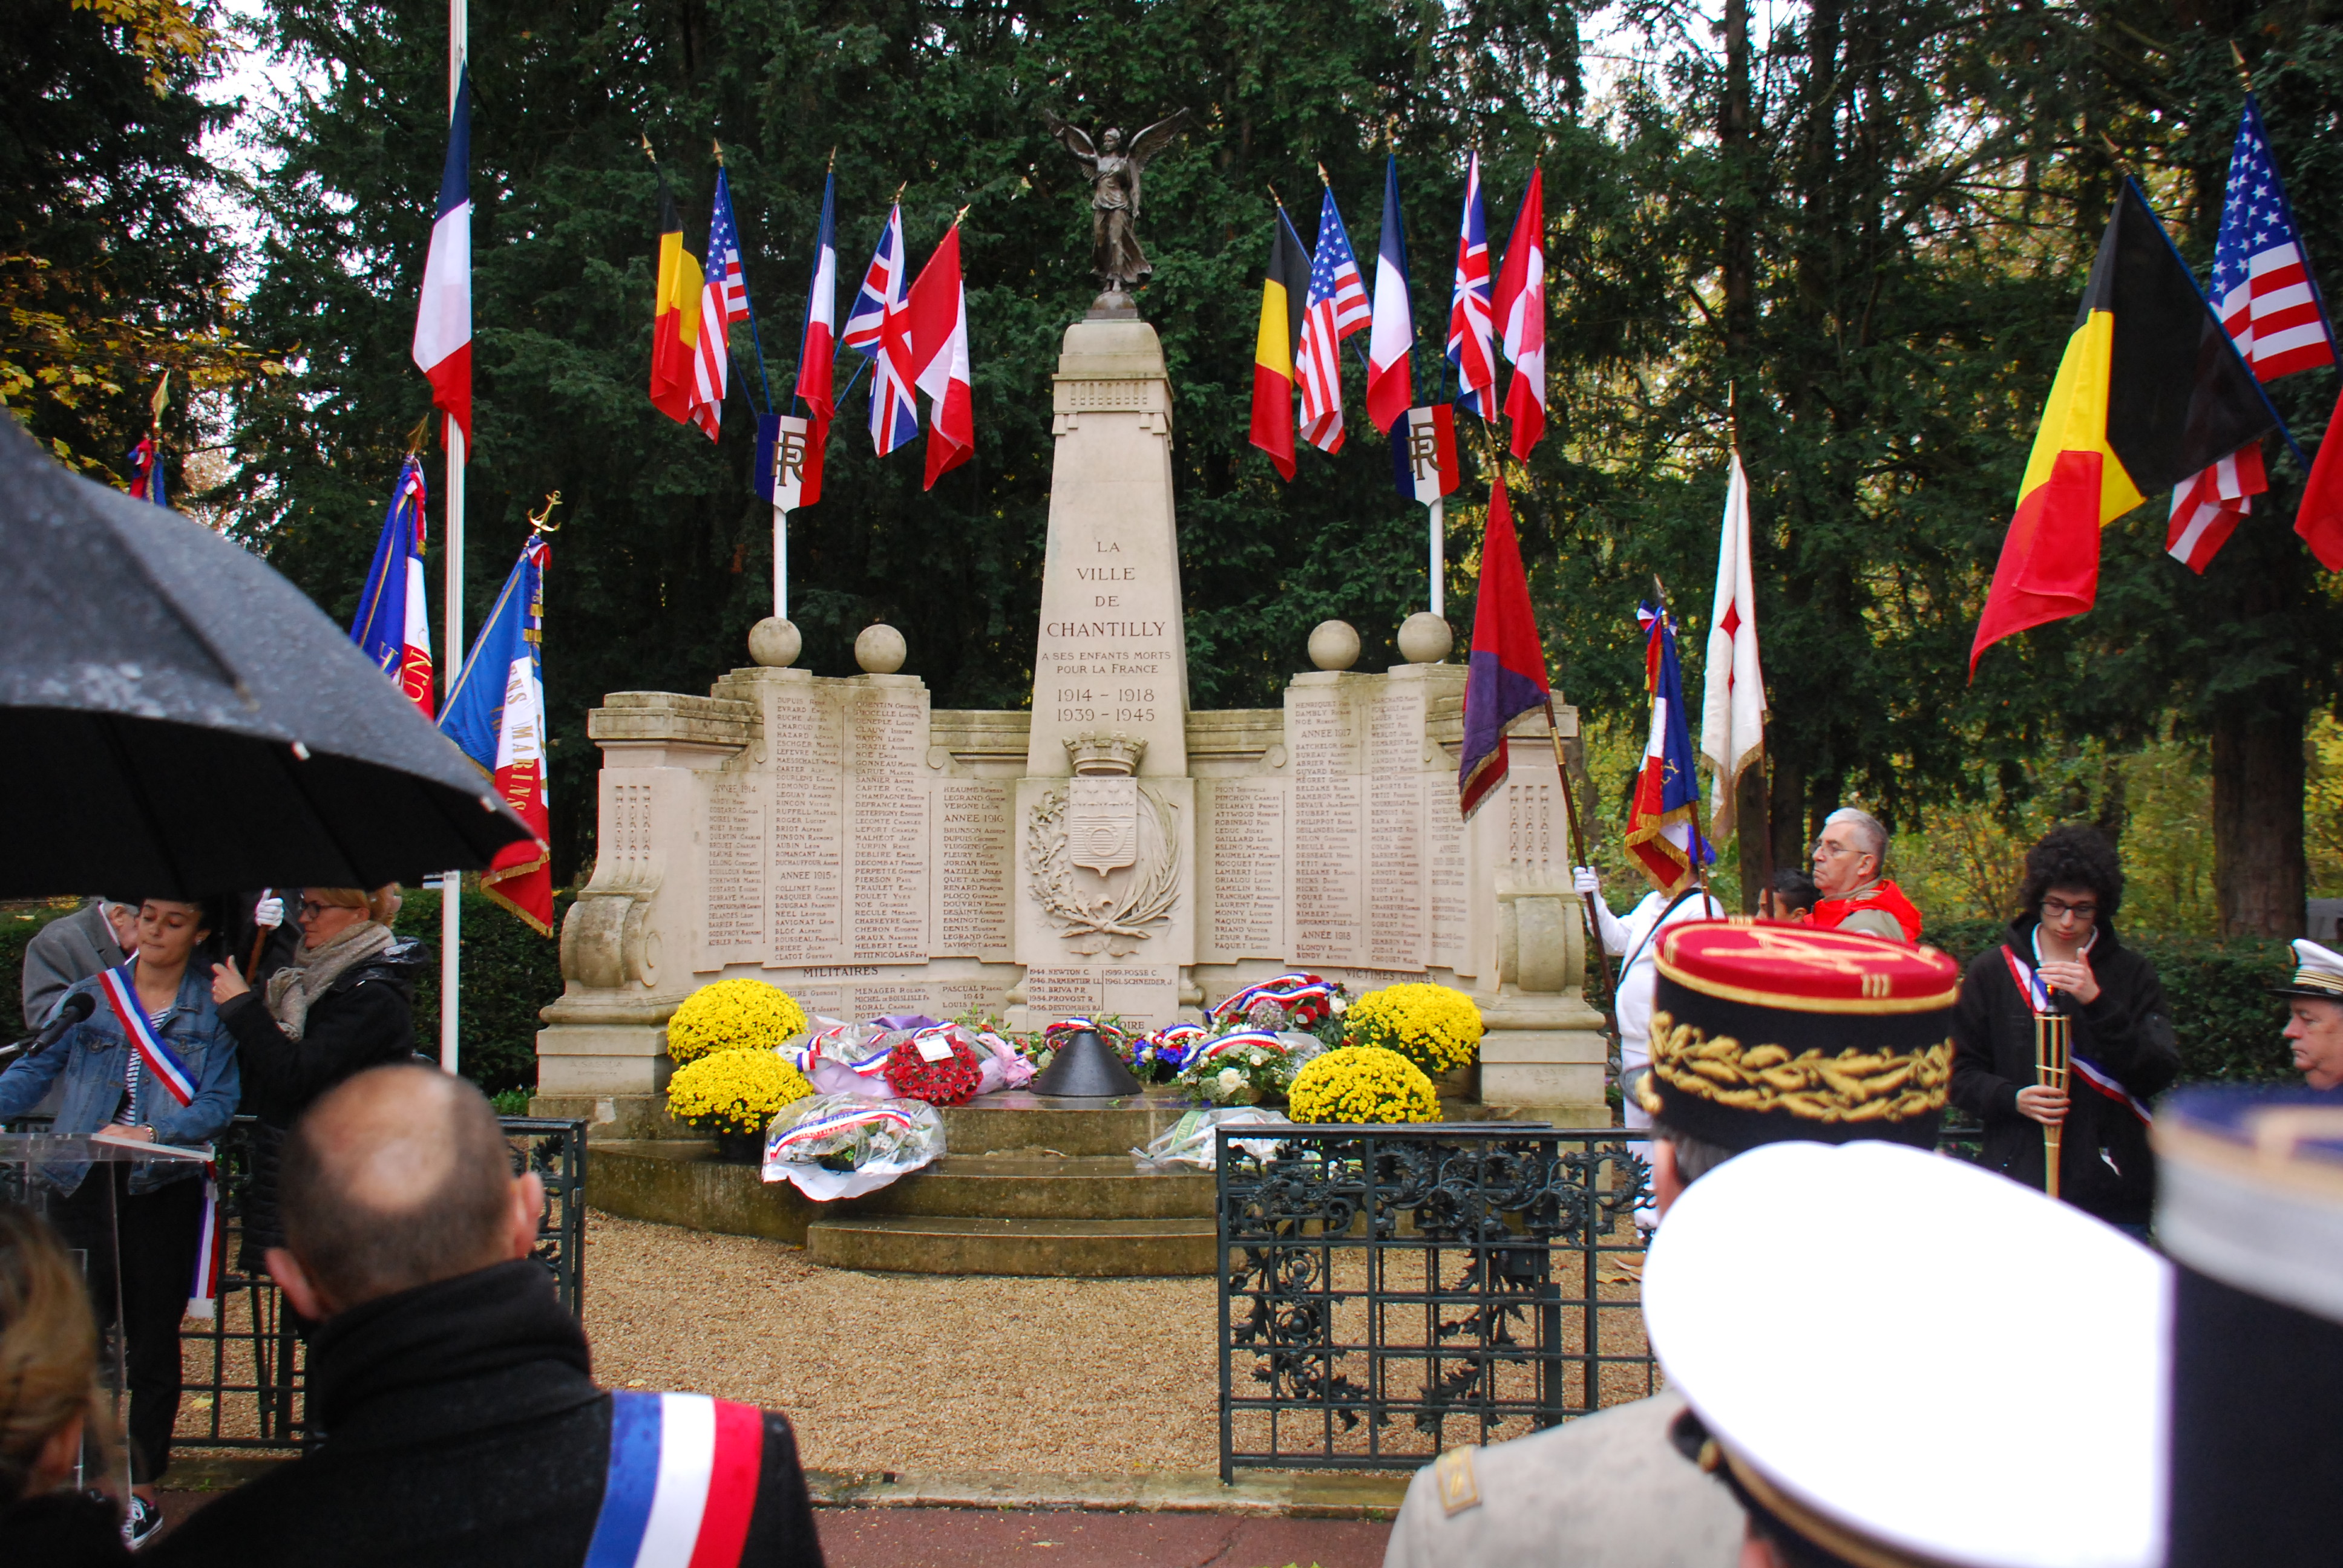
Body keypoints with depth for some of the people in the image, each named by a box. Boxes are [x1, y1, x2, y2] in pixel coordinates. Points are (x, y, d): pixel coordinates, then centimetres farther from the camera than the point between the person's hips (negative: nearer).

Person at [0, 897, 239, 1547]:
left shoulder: (216, 1010, 2)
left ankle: (142, 1490, 15)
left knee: (153, 1341, 5)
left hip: (165, 1189, -2)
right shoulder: (90, 996, 10)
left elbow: (218, 1103, -7)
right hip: (83, 1184, 2)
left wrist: (148, 1135, -23)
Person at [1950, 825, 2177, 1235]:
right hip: (2019, 1183, 0)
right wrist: (2012, 1098, -10)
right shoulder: (1993, 972, 8)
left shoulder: (2132, 975, 7)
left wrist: (2097, 1003, -16)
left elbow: (2160, 1074, -4)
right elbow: (1961, 1071, 10)